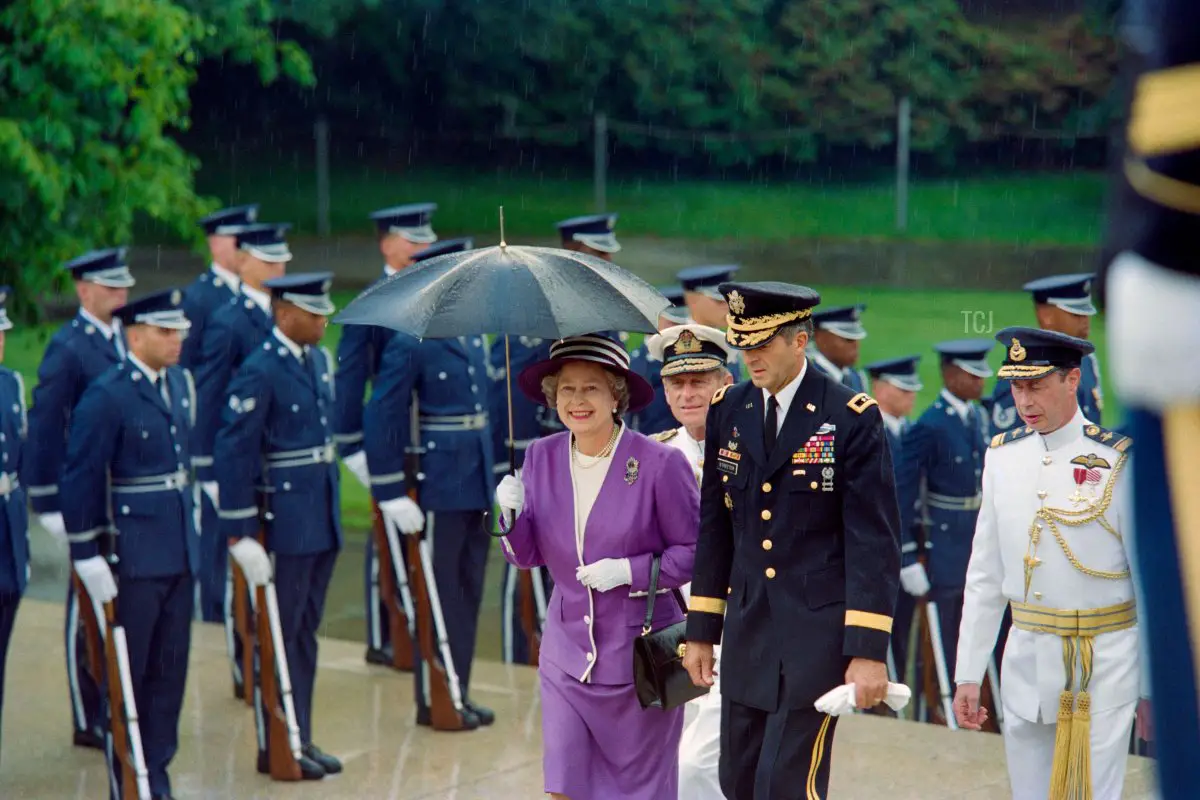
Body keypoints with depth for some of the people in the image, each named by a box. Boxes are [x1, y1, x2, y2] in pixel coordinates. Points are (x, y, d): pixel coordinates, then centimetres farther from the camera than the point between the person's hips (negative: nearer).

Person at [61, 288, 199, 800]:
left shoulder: (181, 382, 8)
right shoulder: (106, 396, -14)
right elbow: (80, 479, -14)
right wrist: (87, 555, -14)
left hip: (180, 551, 7)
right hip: (132, 556, -7)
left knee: (170, 670, 12)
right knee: (127, 673, 5)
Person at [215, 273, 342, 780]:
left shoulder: (320, 360, 8)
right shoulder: (259, 371, -16)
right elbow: (233, 453, -17)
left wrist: (330, 508, 18)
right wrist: (241, 533, -17)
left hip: (323, 519, 8)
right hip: (283, 523, -8)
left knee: (306, 632, 14)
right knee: (281, 636, 3)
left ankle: (301, 739, 24)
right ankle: (277, 748, 13)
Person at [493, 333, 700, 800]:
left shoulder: (660, 464, -13)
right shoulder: (541, 458, 0)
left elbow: (696, 551, -8)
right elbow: (528, 556, 6)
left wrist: (631, 571, -20)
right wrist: (512, 515, -14)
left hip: (639, 655, -3)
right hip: (567, 652, 3)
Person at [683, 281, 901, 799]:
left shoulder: (852, 418, -10)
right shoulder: (727, 411, 6)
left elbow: (873, 542, -11)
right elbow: (715, 527, 12)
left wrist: (868, 652, -15)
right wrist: (701, 631, 12)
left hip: (818, 634, -5)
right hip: (747, 634, 6)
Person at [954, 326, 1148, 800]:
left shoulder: (1119, 461, -9)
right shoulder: (1003, 456, 5)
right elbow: (984, 575, 9)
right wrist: (968, 673, 8)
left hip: (1103, 665, -4)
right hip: (1025, 660, 5)